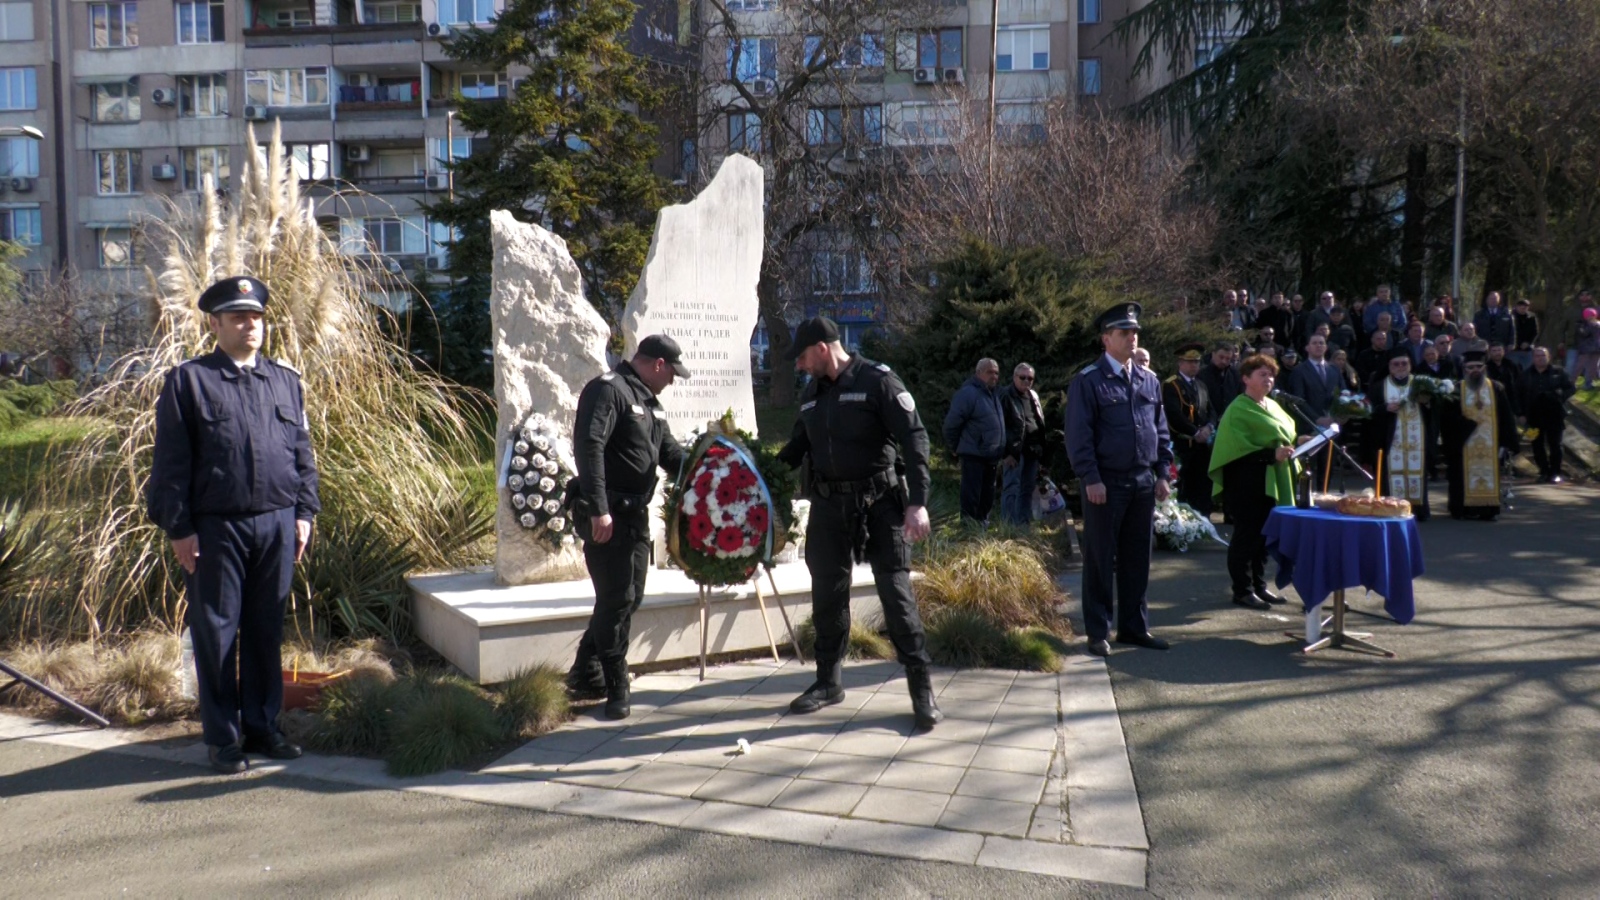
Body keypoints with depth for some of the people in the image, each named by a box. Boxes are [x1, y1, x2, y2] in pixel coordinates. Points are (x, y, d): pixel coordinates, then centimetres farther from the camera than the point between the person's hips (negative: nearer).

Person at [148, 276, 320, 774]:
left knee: (266, 631, 11)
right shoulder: (188, 381, 0)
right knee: (216, 634, 4)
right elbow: (171, 462, -3)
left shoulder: (286, 380, 13)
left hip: (276, 525, 4)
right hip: (215, 529, -3)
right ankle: (222, 739, 15)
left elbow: (302, 452, 14)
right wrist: (179, 528, -8)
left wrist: (303, 512, 8)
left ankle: (263, 727, 23)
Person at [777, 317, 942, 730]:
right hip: (828, 503, 6)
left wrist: (917, 502, -21)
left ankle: (922, 688, 5)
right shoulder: (812, 393, 11)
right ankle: (829, 680, 24)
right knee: (827, 593, 10)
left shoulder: (877, 380, -10)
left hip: (879, 501, -6)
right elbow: (797, 447, 21)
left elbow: (914, 439, -14)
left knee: (896, 592, -4)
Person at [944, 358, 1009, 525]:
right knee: (971, 495, -6)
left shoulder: (995, 394, 14)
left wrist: (1006, 452, 20)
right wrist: (954, 447, -5)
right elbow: (952, 422, -16)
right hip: (974, 455, -9)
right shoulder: (968, 393, -15)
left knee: (987, 496, 15)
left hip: (992, 456, 9)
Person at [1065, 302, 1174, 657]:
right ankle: (1098, 632, 10)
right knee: (1101, 561, 2)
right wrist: (1091, 479, -15)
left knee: (1138, 559, 11)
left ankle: (1134, 626, 22)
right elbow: (1078, 435, -10)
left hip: (1143, 483, 6)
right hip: (1106, 484, -5)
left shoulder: (1149, 381, 12)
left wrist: (1162, 473, 9)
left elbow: (1161, 430, 17)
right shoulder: (1088, 381, -6)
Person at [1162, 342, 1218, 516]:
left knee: (1204, 488, 9)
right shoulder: (1170, 385, -7)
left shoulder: (1201, 385, 19)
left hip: (1203, 444, 7)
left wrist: (1209, 427, -5)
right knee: (1185, 489, -4)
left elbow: (1211, 411, 16)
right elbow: (1174, 416, -17)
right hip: (1183, 444, -7)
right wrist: (1195, 433, -16)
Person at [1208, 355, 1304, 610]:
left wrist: (1291, 445, 7)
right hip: (1246, 481, -8)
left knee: (1264, 534, 10)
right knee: (1247, 534, -4)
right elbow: (1238, 447, -17)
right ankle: (1243, 590, 3)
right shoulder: (1238, 409, -9)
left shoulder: (1272, 406, 16)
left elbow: (1285, 434, 27)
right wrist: (1272, 454, -24)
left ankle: (1258, 586, 19)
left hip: (1271, 480, 8)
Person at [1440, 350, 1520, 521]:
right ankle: (1466, 509, 6)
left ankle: (1488, 509, 9)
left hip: (1490, 447, 2)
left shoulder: (1496, 390, 5)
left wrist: (1506, 443, -2)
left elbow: (1506, 419, 4)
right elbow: (1446, 419, -4)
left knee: (1489, 477, 4)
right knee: (1465, 478, 0)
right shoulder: (1456, 391, 0)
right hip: (1465, 447, -1)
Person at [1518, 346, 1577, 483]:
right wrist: (1522, 414, -1)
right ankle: (1544, 472, 13)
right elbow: (1521, 395, 6)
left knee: (1555, 444, 2)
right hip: (1534, 415, 2)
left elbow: (1571, 388, 7)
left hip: (1554, 415, -2)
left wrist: (1561, 395, -13)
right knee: (1537, 445, 3)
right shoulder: (1526, 375, 8)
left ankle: (1555, 473, 9)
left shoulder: (1557, 372, 3)